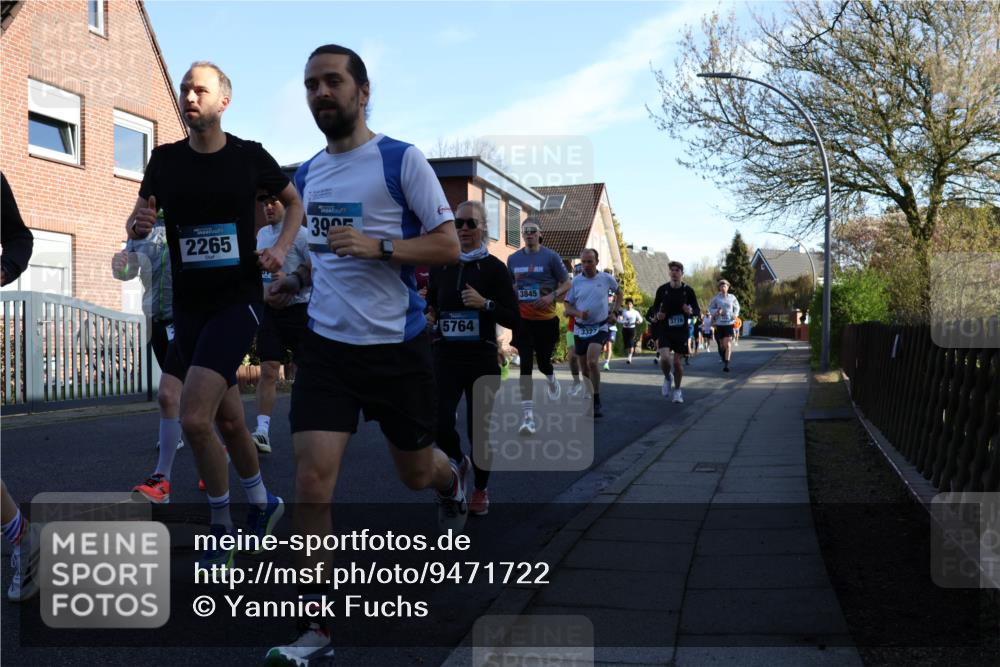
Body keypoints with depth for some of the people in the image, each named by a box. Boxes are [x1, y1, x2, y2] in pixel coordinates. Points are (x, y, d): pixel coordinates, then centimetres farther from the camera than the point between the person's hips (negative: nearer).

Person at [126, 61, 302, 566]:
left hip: (237, 300, -4)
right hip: (188, 305, 4)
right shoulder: (165, 160, 3)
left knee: (194, 418, -19)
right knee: (227, 418, 15)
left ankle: (220, 526, 1)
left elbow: (294, 202, 11)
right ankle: (262, 502, 37)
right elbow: (137, 224, 7)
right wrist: (137, 226, -17)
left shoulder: (249, 156, -4)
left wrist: (281, 249, -5)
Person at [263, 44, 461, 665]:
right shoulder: (307, 173, 10)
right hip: (328, 344, 4)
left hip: (398, 345, -3)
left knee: (416, 471, 15)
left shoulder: (402, 160, -8)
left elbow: (449, 245, -9)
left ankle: (453, 478, 54)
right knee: (312, 480, -9)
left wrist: (379, 246, -23)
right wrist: (294, 279, 5)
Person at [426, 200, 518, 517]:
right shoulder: (440, 266, 7)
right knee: (440, 423, -13)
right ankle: (458, 462, 20)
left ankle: (480, 489, 28)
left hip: (482, 360, -2)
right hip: (446, 357, 2)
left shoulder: (494, 268, -2)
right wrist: (426, 314, 1)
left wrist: (485, 303, -19)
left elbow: (514, 320, -5)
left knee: (479, 427, 5)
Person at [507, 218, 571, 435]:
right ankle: (528, 415, -7)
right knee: (525, 365, -7)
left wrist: (552, 296, -18)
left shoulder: (551, 256, -4)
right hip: (522, 318, 1)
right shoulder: (513, 259, 6)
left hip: (546, 319, -1)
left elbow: (566, 284, -1)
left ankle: (552, 380, 50)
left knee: (544, 362, 10)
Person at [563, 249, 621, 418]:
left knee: (592, 361, -23)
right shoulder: (575, 281, 0)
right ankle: (589, 398, 29)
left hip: (600, 328, -3)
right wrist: (579, 313, -18)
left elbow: (618, 293, 20)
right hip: (580, 329, 3)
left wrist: (614, 312, 8)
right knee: (585, 367, 10)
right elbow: (567, 308, 2)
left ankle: (596, 402, -15)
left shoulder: (607, 279, 0)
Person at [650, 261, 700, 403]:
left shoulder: (687, 290, -4)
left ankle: (677, 390, 25)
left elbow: (697, 310, 3)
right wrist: (657, 315, -14)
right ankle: (667, 377, 15)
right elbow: (654, 307, 8)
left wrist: (691, 311, -20)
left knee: (677, 362, 4)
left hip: (681, 330, 0)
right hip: (664, 329, 0)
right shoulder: (662, 289, -3)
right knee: (664, 358, -19)